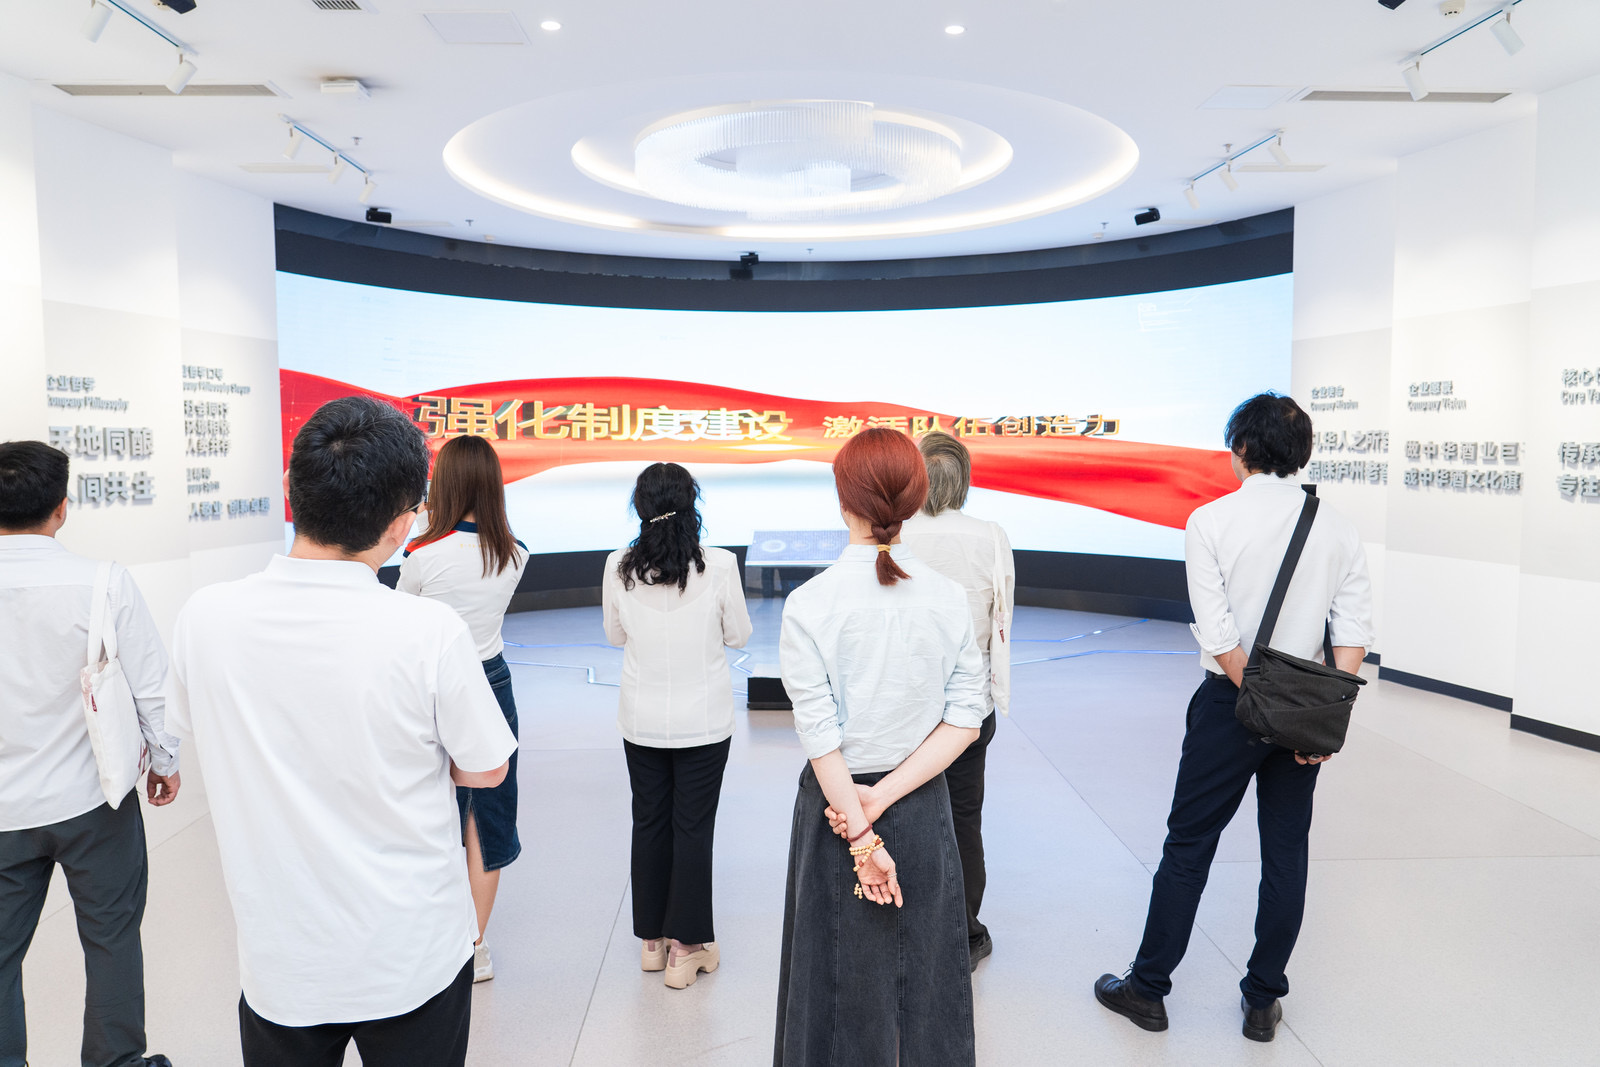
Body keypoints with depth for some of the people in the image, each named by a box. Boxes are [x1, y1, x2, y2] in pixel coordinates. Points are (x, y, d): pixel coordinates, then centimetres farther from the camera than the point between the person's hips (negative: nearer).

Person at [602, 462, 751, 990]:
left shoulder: (619, 566, -9)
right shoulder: (719, 565, -16)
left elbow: (615, 635, 4)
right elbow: (738, 635, -3)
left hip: (641, 721, 2)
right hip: (703, 720, -2)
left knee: (649, 822, 16)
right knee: (694, 827, 9)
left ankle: (652, 939, 30)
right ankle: (686, 947, 19)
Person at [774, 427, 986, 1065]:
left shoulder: (809, 603, -16)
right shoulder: (949, 597, -7)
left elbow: (821, 738, -17)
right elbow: (965, 720, -8)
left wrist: (861, 834, -11)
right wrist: (886, 797, -11)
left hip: (836, 799, -2)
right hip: (924, 806, 3)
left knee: (847, 971, 16)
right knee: (924, 968, 21)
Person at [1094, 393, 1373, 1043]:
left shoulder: (1211, 521, -11)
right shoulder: (1338, 528, 1)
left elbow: (1219, 636, -16)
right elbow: (1354, 634, -4)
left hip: (1230, 699, -3)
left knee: (1188, 846, 7)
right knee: (1286, 854, 14)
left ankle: (1147, 989, 20)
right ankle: (1263, 1002, 25)